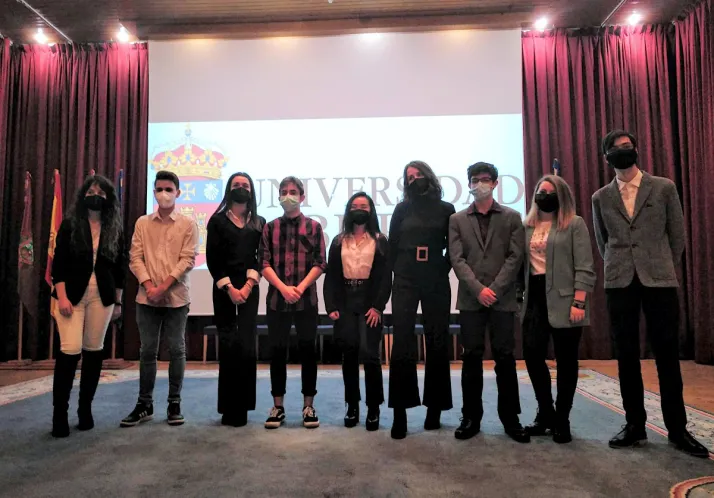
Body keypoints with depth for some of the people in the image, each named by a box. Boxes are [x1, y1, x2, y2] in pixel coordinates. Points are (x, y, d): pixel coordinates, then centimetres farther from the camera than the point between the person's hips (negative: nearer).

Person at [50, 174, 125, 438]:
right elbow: (58, 262, -3)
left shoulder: (115, 228, 6)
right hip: (72, 294, -2)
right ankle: (59, 413, 4)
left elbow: (120, 266, 8)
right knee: (70, 350, -9)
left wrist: (118, 301, 7)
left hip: (102, 296, 2)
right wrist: (62, 296, -11)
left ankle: (85, 408, 18)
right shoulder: (70, 224, 1)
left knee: (94, 350, 6)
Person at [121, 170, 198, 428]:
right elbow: (135, 258, 3)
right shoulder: (142, 223, 9)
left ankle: (174, 403, 15)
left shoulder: (188, 224, 1)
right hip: (147, 298, 2)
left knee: (176, 350, 4)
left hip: (176, 297, -2)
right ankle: (144, 404, 18)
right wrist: (149, 286, -11)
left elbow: (188, 260, -6)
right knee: (147, 351, 8)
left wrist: (163, 287, -14)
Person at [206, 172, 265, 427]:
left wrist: (249, 285, -10)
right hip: (224, 288, -1)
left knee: (246, 346, -4)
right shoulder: (217, 220, 6)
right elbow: (212, 259, -1)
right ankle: (229, 406, 7)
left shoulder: (259, 223, 12)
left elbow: (261, 257, 3)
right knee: (229, 346, -2)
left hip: (249, 288, 1)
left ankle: (242, 406, 5)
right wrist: (229, 288, -10)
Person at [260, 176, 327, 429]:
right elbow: (264, 264, 1)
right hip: (276, 298, 1)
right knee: (277, 351, 6)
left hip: (306, 299, -1)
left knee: (307, 350, 4)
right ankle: (278, 406, 17)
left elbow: (320, 263, -2)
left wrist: (301, 287, -13)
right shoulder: (270, 227, 8)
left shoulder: (314, 227, 4)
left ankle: (308, 406, 15)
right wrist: (283, 288, -13)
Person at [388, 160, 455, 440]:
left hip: (436, 284, 0)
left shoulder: (446, 210, 6)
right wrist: (399, 271, 4)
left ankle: (434, 408, 17)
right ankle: (400, 412, -2)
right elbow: (392, 246, 9)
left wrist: (444, 270, 0)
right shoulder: (402, 209, 8)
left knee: (437, 344, 5)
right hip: (405, 283, 0)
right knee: (402, 345, -6)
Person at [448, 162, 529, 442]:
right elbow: (457, 259, 1)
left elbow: (515, 257, 0)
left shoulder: (512, 218, 9)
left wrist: (494, 289, -10)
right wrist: (478, 289, -11)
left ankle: (510, 418, 15)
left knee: (505, 358, 3)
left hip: (503, 299, 0)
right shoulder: (457, 220, 10)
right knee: (472, 358, 4)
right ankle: (471, 417, 14)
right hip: (471, 300, 1)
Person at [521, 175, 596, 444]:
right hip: (535, 298, 5)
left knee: (566, 361, 4)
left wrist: (578, 303, -15)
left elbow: (584, 268, -7)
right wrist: (520, 295, 7)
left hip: (563, 300, -4)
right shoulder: (528, 227, 12)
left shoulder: (574, 224, -1)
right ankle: (545, 413, 21)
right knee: (532, 356, 3)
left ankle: (561, 420, 19)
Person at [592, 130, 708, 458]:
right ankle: (635, 425, 15)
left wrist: (663, 269, 10)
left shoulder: (664, 188, 5)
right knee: (626, 356, 5)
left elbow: (677, 235, 9)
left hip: (660, 280, -1)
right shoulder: (601, 198, 9)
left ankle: (677, 429, 15)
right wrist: (617, 269, 13)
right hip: (619, 283, 1)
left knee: (667, 355, 3)